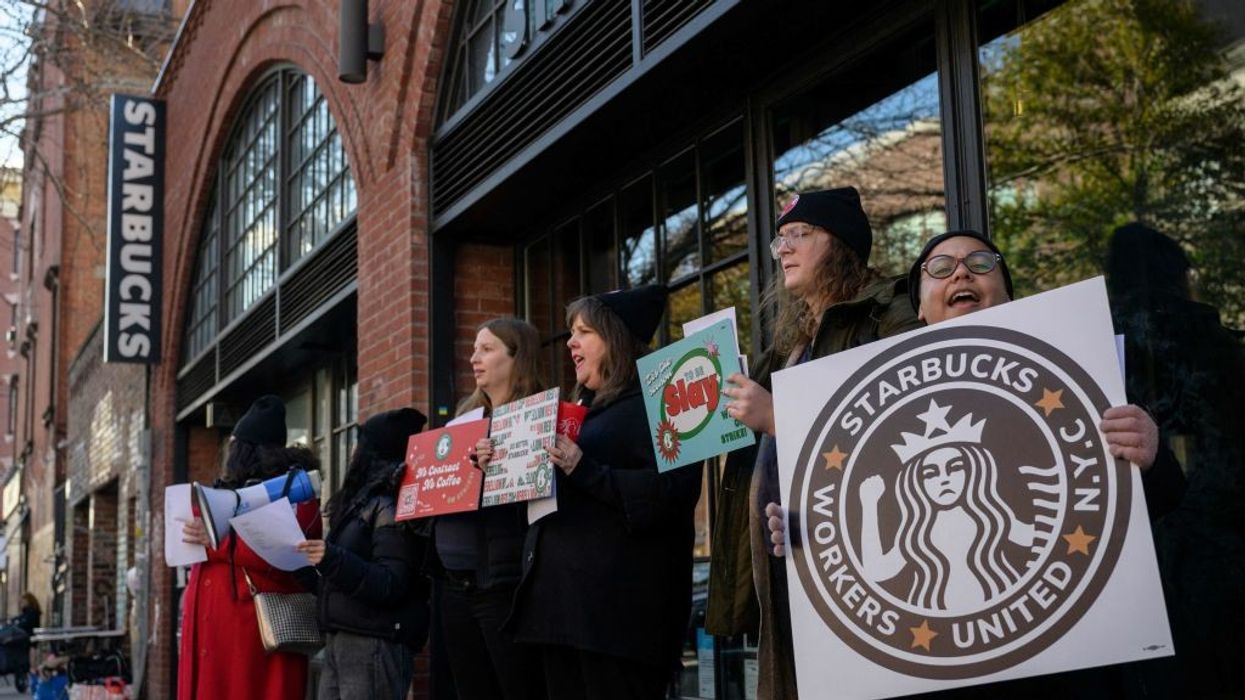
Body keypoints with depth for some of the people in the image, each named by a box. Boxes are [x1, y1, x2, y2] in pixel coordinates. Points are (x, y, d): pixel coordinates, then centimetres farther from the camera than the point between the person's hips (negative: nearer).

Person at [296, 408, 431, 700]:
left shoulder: (392, 507, -10)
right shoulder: (363, 502, 19)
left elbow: (390, 586, -19)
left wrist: (332, 559, -26)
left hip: (375, 644, -9)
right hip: (338, 641, 9)